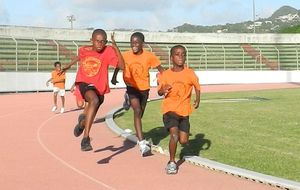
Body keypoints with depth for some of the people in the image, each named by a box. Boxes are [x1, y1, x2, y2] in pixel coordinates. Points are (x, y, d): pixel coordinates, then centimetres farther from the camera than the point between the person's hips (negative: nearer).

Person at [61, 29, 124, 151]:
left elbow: (121, 66, -30)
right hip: (85, 83, -2)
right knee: (94, 101, -35)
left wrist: (115, 47, -37)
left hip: (99, 88, 2)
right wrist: (67, 66, 29)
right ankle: (86, 138, -32)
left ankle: (82, 122, 56)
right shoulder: (83, 50, -8)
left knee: (89, 117, 16)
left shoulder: (108, 51, -16)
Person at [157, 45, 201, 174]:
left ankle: (180, 135, 39)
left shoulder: (190, 74, -5)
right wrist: (162, 90, -20)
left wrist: (197, 100, -4)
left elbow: (197, 87, 10)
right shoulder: (165, 74, -5)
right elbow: (159, 92, 3)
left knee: (183, 141, 0)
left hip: (184, 111, 2)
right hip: (169, 110, -1)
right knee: (174, 135, -20)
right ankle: (171, 162, -1)